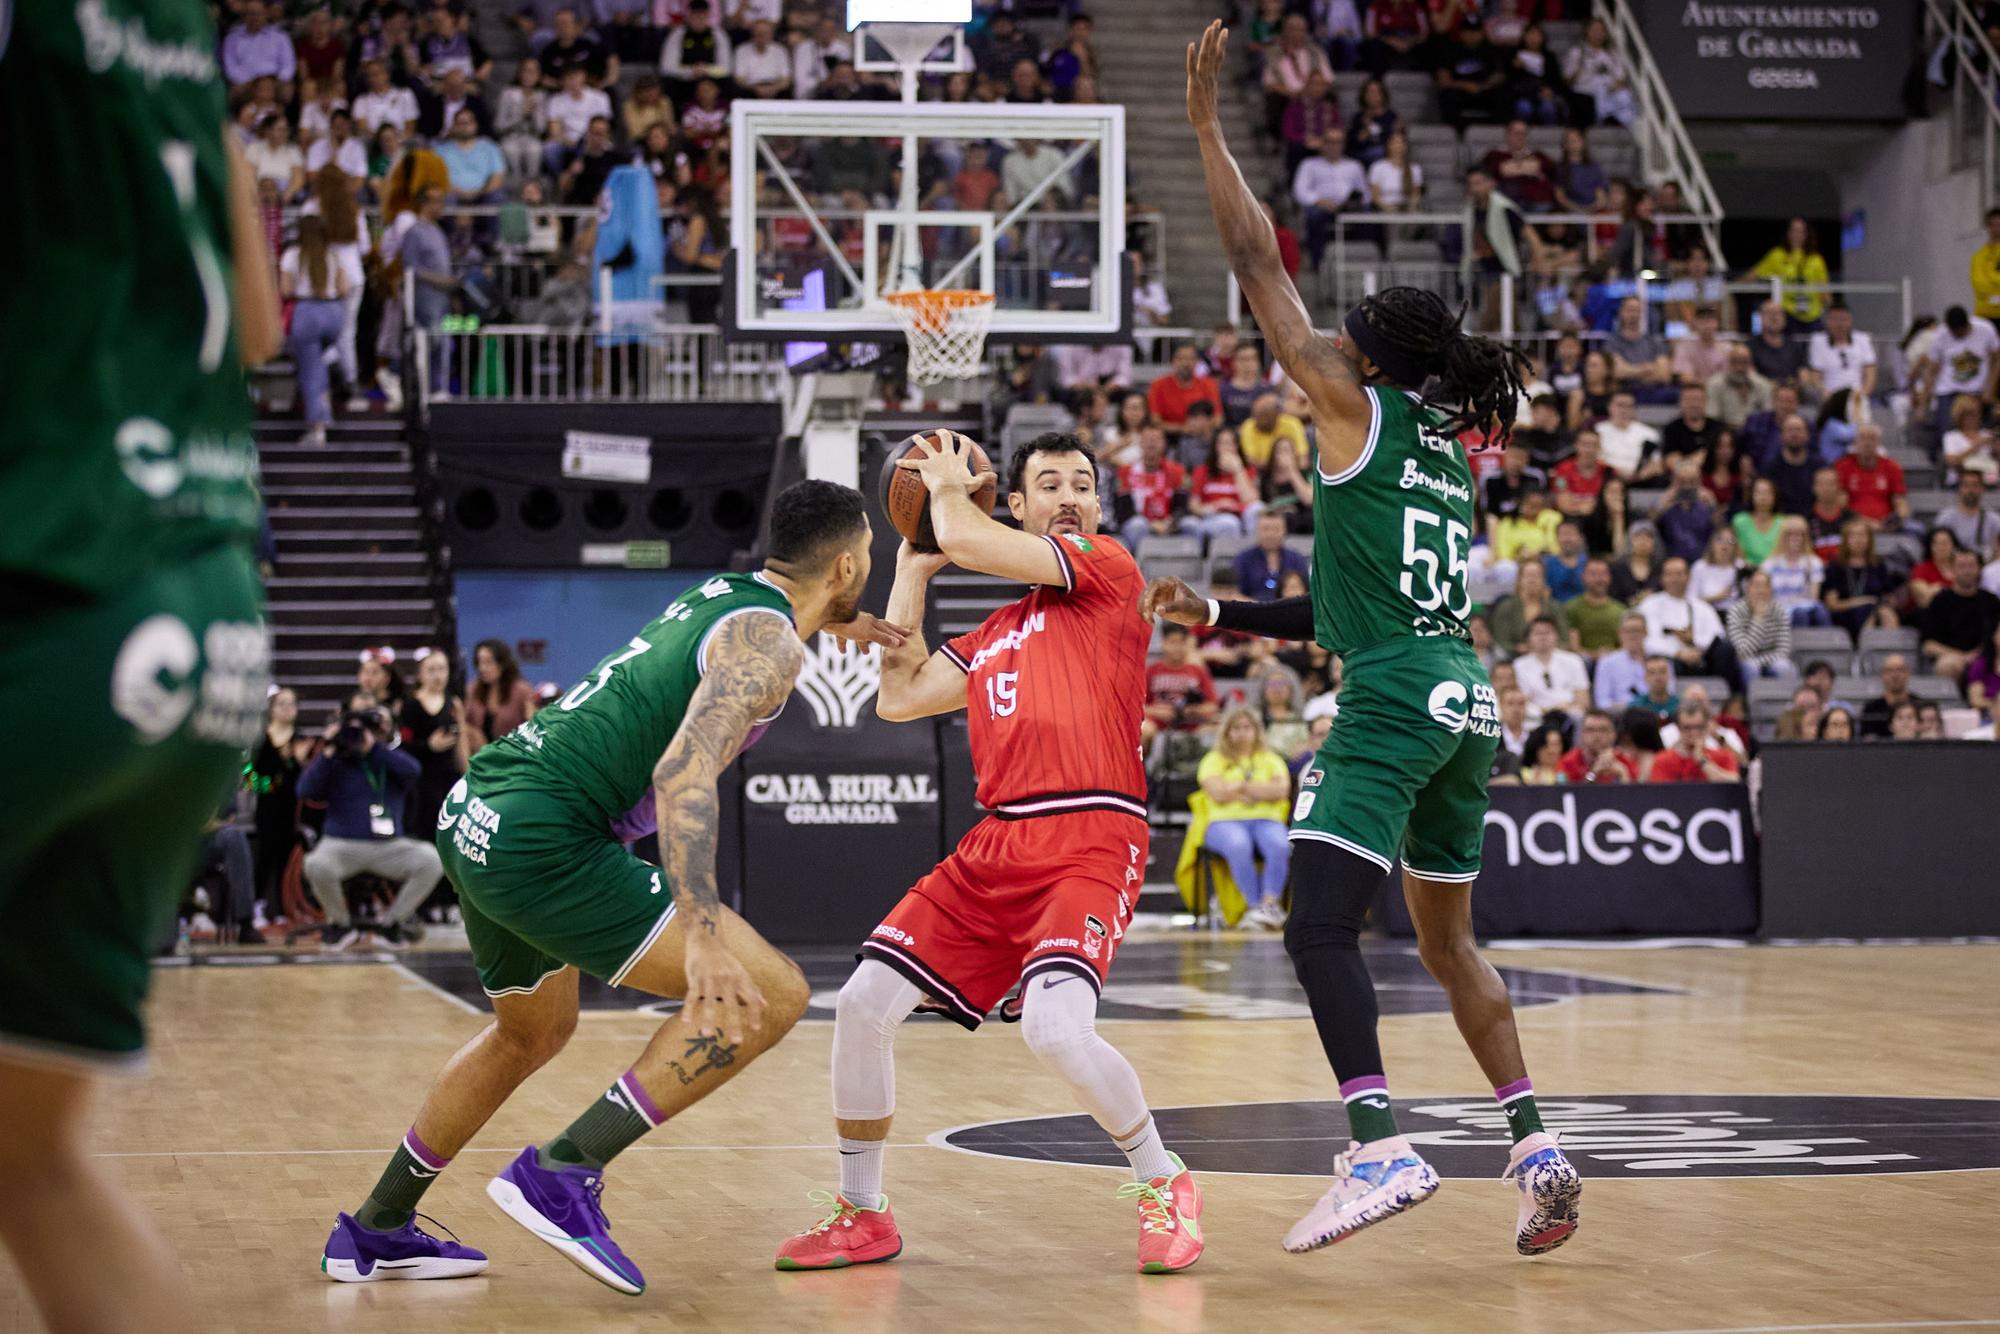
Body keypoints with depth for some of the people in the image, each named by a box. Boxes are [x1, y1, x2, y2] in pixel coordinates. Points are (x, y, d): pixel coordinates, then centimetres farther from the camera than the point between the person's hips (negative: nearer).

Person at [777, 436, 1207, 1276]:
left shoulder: (1109, 570, 3)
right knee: (864, 1004, -2)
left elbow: (969, 543, -5)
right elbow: (900, 698, 20)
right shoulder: (995, 634, 23)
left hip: (1090, 841, -7)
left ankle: (1163, 1186, 0)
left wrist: (947, 485, 16)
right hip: (996, 846, 7)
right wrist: (911, 572, 26)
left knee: (1056, 1030, -27)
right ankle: (861, 1217, 16)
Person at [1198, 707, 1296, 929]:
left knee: (1279, 845, -35)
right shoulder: (1214, 760, 13)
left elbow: (1281, 790, 0)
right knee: (1238, 845, -38)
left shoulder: (1270, 759, 19)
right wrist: (1262, 792, -1)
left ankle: (1270, 902, -35)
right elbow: (1218, 794, -5)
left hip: (1267, 821, 2)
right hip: (1225, 821, -2)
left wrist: (1241, 786, -5)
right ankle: (1254, 904, -34)